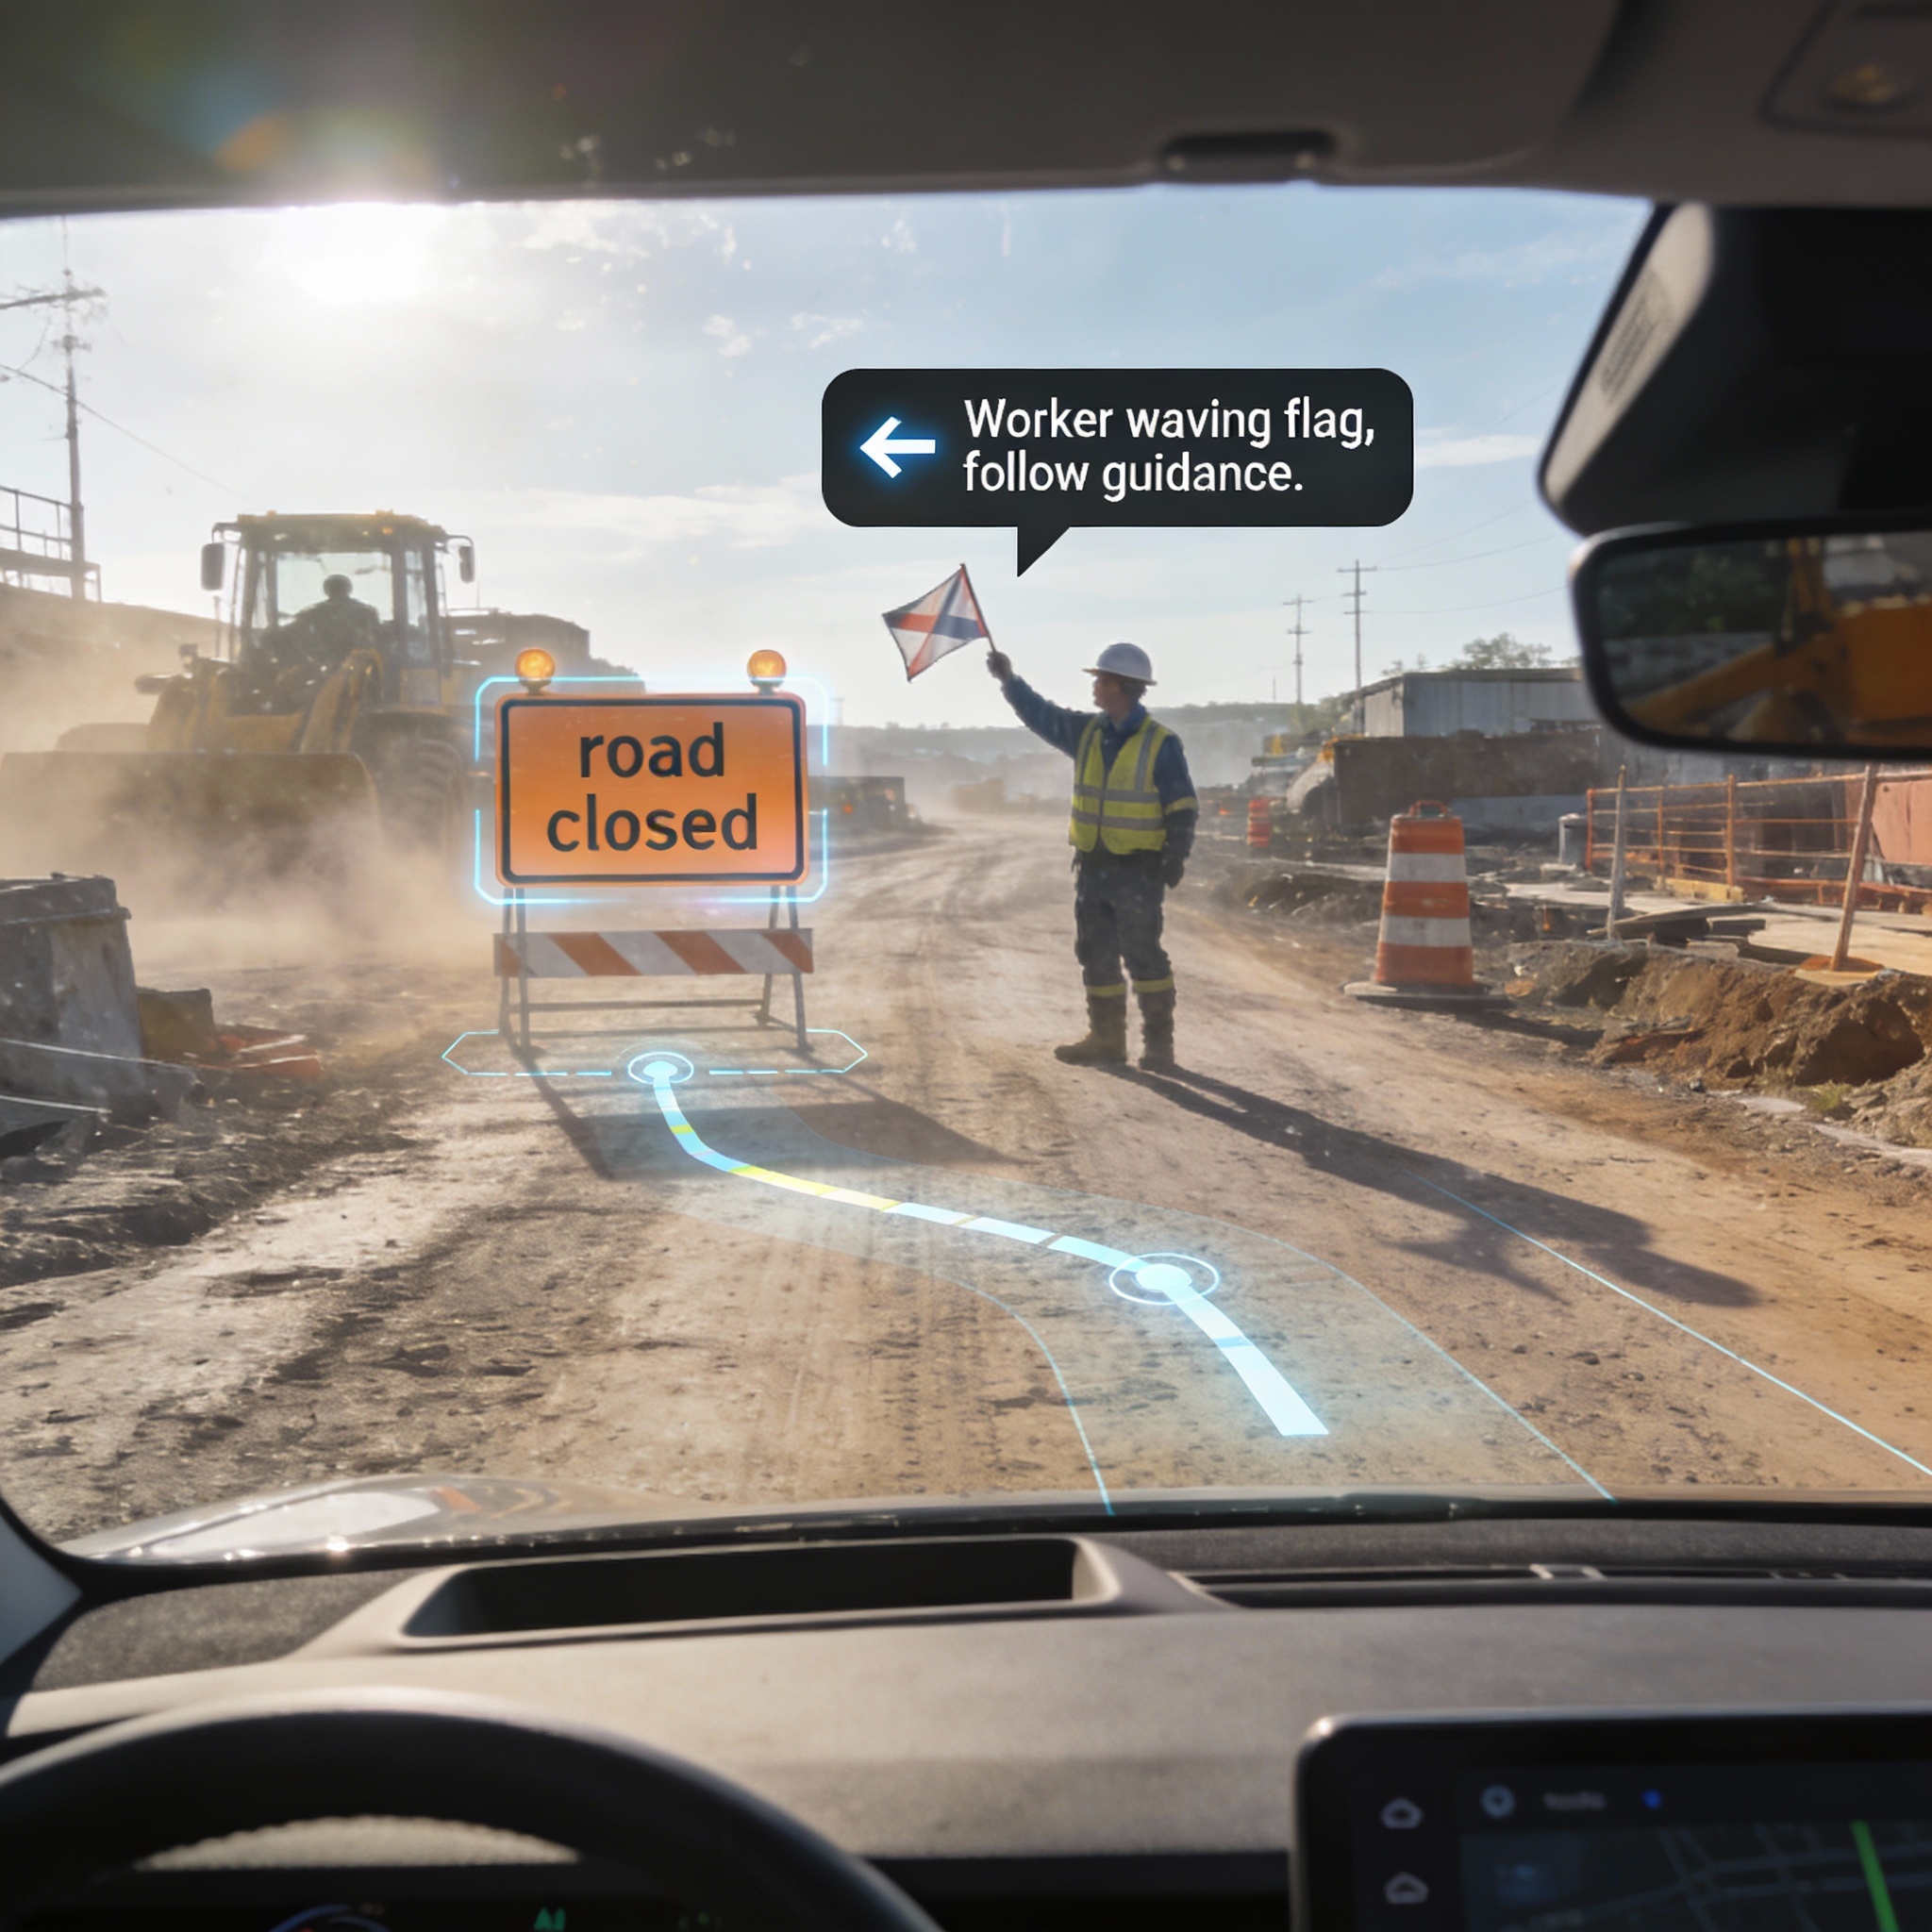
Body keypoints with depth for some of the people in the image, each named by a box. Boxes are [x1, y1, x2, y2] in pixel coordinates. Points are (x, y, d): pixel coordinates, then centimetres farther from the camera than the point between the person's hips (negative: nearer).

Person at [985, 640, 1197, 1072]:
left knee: (1143, 954, -6)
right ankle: (1106, 1041, 20)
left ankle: (1159, 1044, 1)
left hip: (1138, 871, -7)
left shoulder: (1161, 744, -9)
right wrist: (1009, 680, 6)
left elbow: (1183, 810, -9)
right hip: (1092, 868, 7)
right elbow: (1040, 714, 17)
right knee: (1096, 956, 10)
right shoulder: (1086, 732, 8)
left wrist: (1174, 862, -15)